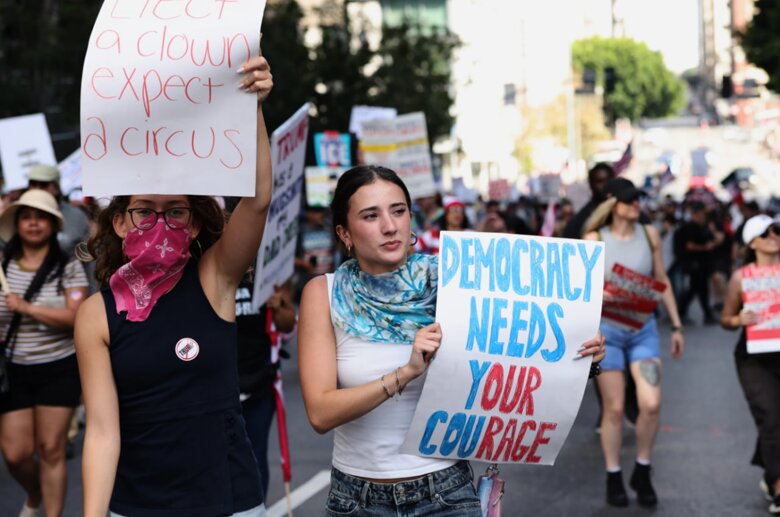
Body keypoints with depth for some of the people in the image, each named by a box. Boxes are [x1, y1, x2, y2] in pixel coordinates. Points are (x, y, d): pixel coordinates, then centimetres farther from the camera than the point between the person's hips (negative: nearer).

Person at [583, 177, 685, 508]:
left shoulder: (649, 234, 4)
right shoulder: (595, 238, -4)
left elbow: (662, 281, 11)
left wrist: (676, 325, 11)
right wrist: (599, 293, -25)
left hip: (643, 328, 2)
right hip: (606, 330, -2)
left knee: (651, 404, -9)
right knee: (614, 408, 1)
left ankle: (642, 473, 12)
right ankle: (613, 478, 16)